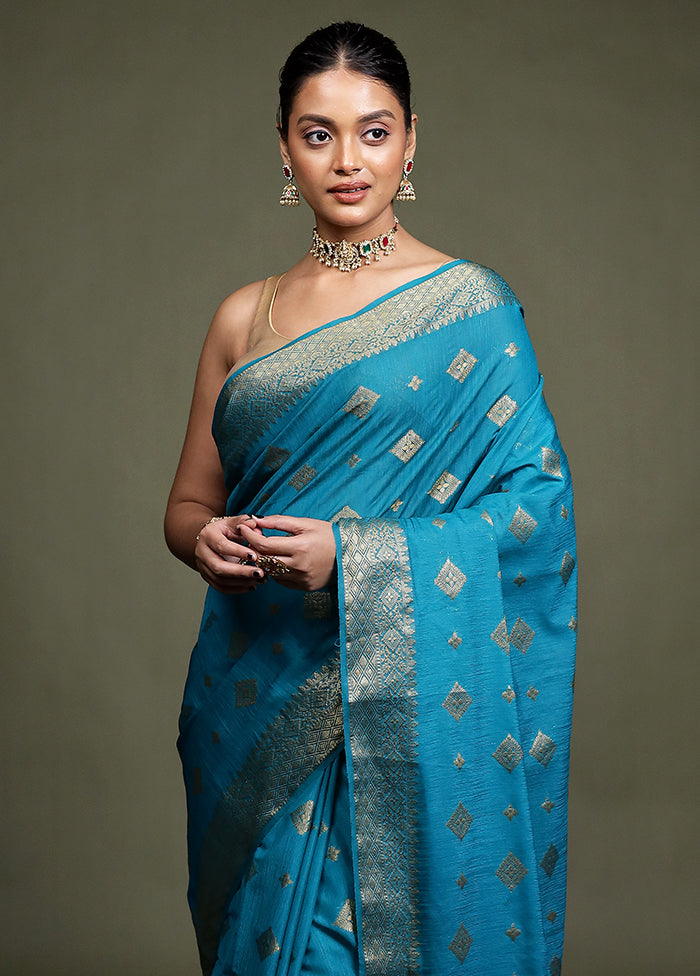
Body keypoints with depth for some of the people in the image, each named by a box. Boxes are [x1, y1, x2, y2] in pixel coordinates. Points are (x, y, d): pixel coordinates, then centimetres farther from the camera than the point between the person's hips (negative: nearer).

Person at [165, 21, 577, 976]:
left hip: (403, 698, -4)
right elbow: (188, 503, 15)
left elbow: (540, 498, -9)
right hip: (256, 703, 4)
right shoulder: (244, 316, 9)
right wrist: (208, 542, -9)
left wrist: (357, 556, -18)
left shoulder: (468, 305, -4)